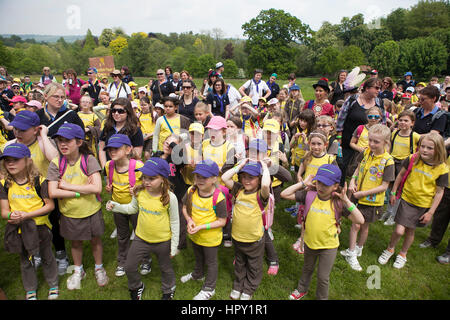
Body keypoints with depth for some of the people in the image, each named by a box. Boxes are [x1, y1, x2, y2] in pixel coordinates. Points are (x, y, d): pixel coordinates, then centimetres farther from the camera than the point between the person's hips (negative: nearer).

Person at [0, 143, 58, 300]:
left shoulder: (39, 181, -15)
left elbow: (50, 205, -14)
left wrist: (27, 215, -24)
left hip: (40, 227, -3)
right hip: (19, 230, 3)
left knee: (47, 257, 16)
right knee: (25, 261, 21)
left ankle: (53, 284, 38)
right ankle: (30, 290, 42)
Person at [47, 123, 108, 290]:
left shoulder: (89, 160, -18)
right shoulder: (56, 164, -12)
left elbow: (97, 188, -27)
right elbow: (53, 192, -18)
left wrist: (68, 186, -23)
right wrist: (81, 191, -23)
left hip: (91, 211, -2)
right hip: (69, 213, 2)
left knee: (95, 240, 17)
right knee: (75, 243, 22)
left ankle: (99, 268, 42)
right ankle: (78, 271, 47)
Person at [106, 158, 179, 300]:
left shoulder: (170, 197, -24)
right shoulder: (139, 192, -15)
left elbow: (174, 222, -12)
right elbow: (132, 208, 6)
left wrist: (174, 245, -7)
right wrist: (116, 206, -11)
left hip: (163, 241, -3)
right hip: (141, 238, 3)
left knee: (166, 268, 21)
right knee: (129, 267, 16)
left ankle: (168, 291, 52)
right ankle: (136, 287, 50)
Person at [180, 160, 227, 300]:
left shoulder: (218, 198, -30)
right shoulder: (191, 191, -14)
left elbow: (222, 221, -24)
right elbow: (185, 207, 2)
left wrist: (201, 226, -29)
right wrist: (189, 220, -17)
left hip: (211, 238, -5)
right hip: (194, 235, 6)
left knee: (211, 262, 19)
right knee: (198, 257, 33)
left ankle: (209, 289, 41)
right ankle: (198, 274, 62)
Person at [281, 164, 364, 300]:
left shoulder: (338, 202, -19)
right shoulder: (309, 195, -16)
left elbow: (360, 220, -23)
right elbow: (284, 194, -17)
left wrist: (346, 200, -31)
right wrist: (303, 183, -20)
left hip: (329, 246, -2)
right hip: (309, 242, 2)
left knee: (323, 277, 15)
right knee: (307, 269, 29)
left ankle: (322, 297, 44)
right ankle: (302, 289, 56)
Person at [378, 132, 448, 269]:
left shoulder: (442, 169, -14)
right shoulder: (412, 159, -12)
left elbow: (439, 192, -6)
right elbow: (401, 175, 4)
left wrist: (431, 212, -5)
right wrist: (393, 193, 6)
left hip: (423, 206, 0)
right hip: (406, 200, 0)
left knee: (410, 231, 15)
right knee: (399, 231, -5)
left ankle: (402, 254, 40)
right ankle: (389, 249, 25)